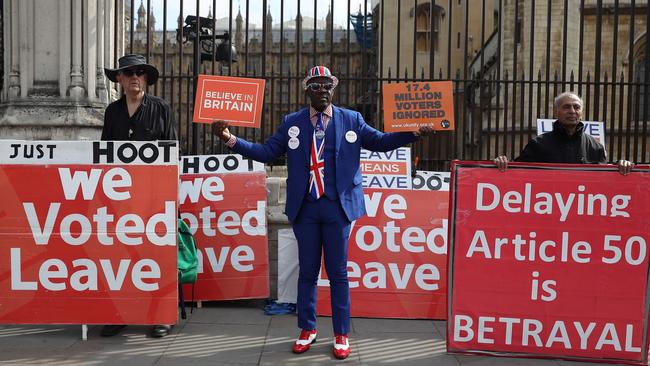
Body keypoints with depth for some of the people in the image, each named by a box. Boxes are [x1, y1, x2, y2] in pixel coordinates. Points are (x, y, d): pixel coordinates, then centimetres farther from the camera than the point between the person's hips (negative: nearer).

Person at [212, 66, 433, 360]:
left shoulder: (352, 119, 4)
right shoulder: (291, 122, 6)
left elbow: (380, 141, 5)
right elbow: (266, 152, 4)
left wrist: (412, 133, -9)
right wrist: (231, 140, -5)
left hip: (337, 206, -1)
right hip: (305, 207, 1)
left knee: (338, 272, 6)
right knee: (307, 271, 12)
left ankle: (341, 335, 20)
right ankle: (307, 329, 27)